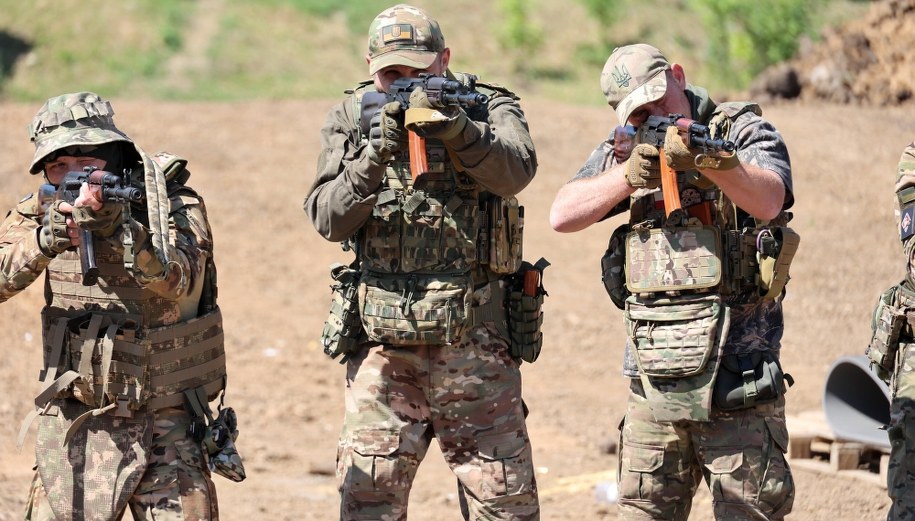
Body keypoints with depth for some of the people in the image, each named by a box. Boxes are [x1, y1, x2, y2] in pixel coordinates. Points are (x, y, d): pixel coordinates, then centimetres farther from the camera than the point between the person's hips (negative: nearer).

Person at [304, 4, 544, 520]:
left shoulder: (490, 107, 1)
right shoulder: (351, 119, 5)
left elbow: (514, 171, -20)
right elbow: (329, 220, -5)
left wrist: (455, 129, -35)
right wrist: (372, 160, -22)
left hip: (476, 346, -1)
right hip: (383, 346, 1)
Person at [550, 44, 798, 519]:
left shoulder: (743, 131, 0)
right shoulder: (623, 150, 12)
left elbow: (769, 201, -20)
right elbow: (562, 216, 1)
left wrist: (710, 160, -36)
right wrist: (630, 174, -12)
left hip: (734, 374, -5)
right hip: (652, 376, 5)